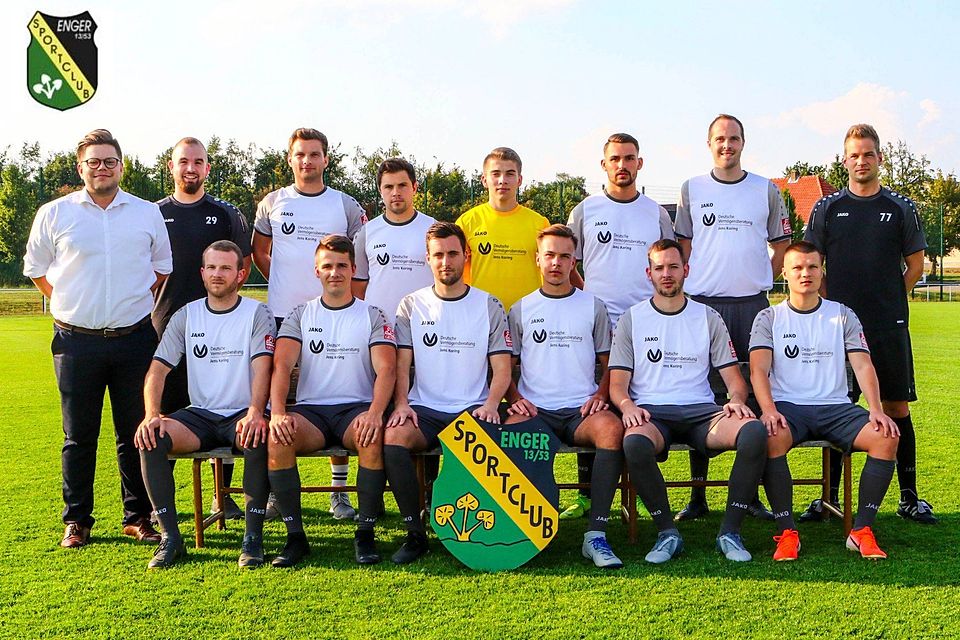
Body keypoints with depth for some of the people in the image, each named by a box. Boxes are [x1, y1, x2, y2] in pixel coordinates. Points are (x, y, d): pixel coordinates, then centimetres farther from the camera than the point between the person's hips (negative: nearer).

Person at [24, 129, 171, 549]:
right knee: (79, 435, 4)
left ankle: (138, 517, 15)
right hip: (76, 341, -1)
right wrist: (71, 306, 9)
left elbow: (162, 268, 20)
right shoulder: (54, 214, 4)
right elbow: (36, 269, 14)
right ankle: (76, 520, 15)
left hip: (134, 339, 1)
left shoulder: (147, 213, 8)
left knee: (136, 434, 5)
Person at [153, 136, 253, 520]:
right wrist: (151, 298, 4)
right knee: (166, 410, 2)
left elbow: (244, 261, 13)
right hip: (166, 324, 1)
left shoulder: (226, 214, 8)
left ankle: (223, 495, 11)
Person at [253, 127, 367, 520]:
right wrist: (285, 285, 11)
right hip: (282, 315, 1)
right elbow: (259, 251, 19)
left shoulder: (347, 206, 4)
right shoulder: (272, 203, 7)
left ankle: (340, 491, 8)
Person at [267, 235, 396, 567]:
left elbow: (386, 369, -5)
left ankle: (365, 533, -20)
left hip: (357, 408, -1)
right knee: (277, 438, -31)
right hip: (310, 409, 1)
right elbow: (282, 366, -2)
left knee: (373, 438, -35)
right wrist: (277, 412, -21)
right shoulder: (300, 316, 13)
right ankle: (295, 535, -19)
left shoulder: (372, 316, 9)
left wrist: (375, 412, -25)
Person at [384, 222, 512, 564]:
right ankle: (415, 533, -19)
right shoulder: (411, 306, 11)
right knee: (393, 436, -31)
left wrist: (489, 405, -14)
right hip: (424, 408, 1)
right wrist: (401, 404, -12)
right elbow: (401, 365, 6)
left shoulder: (489, 306, 9)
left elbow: (502, 368, 4)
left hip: (473, 408, -1)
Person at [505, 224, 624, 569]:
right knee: (510, 429, -36)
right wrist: (516, 398, -5)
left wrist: (600, 395, -3)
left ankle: (596, 532, -31)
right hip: (535, 410, 0)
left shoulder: (593, 307, 15)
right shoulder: (521, 310, 15)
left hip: (581, 410, 0)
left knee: (612, 428, -35)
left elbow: (610, 365, 18)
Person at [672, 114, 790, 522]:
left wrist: (762, 279, 5)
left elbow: (782, 245, 16)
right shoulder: (691, 190, 9)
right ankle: (698, 495, 7)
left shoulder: (766, 191, 10)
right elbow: (683, 246, 13)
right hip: (703, 303, -1)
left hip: (752, 304, 1)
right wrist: (688, 283, 2)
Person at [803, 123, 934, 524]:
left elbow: (916, 265, 12)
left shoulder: (901, 209, 6)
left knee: (897, 408, 4)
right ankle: (830, 498, 12)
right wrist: (832, 307, 1)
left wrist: (889, 301, 5)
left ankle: (909, 498, 13)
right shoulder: (827, 209, 5)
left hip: (890, 327, 0)